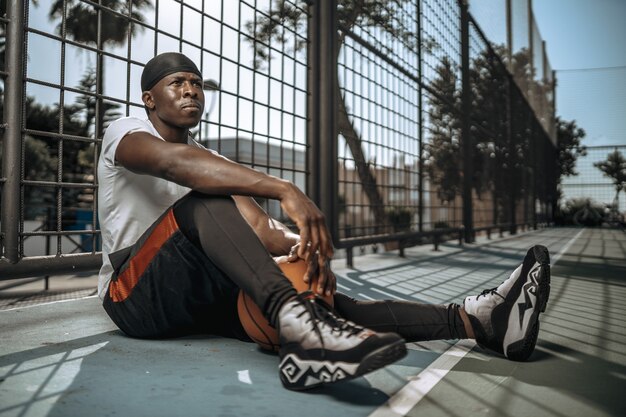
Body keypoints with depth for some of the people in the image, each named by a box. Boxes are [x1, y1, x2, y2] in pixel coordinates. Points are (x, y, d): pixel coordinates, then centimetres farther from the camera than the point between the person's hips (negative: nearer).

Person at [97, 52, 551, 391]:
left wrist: (311, 246, -25)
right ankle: (298, 322, -53)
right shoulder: (126, 131, -3)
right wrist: (286, 190, -41)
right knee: (211, 197, -32)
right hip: (135, 294, -5)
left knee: (320, 295, -18)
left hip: (198, 294, 5)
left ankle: (473, 319, -27)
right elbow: (173, 161, -29)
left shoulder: (212, 161, 15)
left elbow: (254, 224, -1)